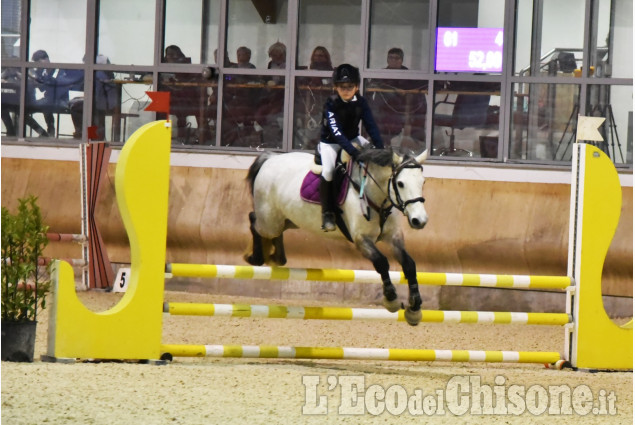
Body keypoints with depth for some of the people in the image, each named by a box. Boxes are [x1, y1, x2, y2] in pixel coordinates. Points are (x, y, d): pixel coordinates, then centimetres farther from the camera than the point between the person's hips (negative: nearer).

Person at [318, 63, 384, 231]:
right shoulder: (332, 104, -23)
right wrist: (353, 151, -46)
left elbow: (371, 126, -12)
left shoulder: (360, 102, -10)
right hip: (330, 142, -5)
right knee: (328, 171, -29)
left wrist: (380, 149, -27)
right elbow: (336, 131, -34)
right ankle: (327, 213, -17)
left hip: (352, 139, 5)